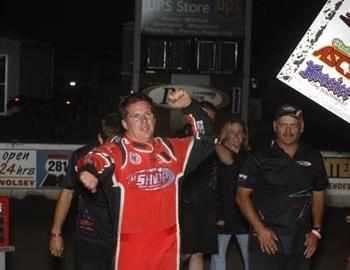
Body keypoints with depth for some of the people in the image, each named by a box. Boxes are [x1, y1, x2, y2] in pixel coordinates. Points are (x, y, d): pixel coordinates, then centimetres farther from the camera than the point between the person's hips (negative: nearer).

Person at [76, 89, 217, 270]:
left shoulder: (171, 149, 13)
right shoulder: (115, 151, -5)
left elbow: (205, 139, 19)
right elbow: (94, 160, -23)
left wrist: (190, 106, 6)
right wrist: (87, 171, -48)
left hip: (169, 242, 5)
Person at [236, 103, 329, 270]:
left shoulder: (313, 158, 7)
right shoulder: (259, 158, -2)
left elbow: (318, 195, 16)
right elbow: (242, 196, -2)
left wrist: (316, 231, 7)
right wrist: (260, 229, -10)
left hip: (301, 243, 3)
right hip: (266, 239, -3)